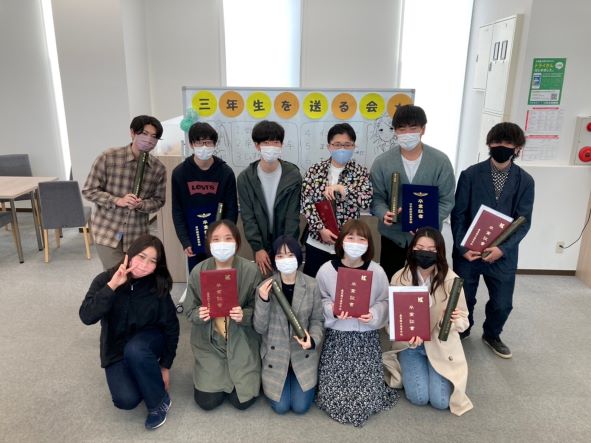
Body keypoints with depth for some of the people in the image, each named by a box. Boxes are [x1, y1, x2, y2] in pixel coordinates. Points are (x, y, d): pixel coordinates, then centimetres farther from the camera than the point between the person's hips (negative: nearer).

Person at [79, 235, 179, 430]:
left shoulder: (158, 287, -17)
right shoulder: (105, 280, -16)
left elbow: (171, 326, -8)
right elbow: (86, 317, -28)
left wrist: (165, 365, -7)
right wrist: (112, 286, -36)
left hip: (147, 341, 0)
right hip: (116, 349, 1)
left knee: (134, 350, -37)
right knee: (126, 400, -23)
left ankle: (159, 401, -14)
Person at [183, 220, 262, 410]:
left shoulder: (251, 270, -14)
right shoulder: (198, 271, -9)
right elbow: (189, 310, 0)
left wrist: (244, 315, -28)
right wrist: (199, 315, -22)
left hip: (242, 342, -1)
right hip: (209, 343, 2)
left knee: (243, 401, -4)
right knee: (207, 401, -1)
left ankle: (246, 374, 30)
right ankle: (217, 375, 32)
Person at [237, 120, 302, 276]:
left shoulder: (293, 174, -8)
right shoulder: (245, 178, -6)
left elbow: (293, 215, -8)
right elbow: (248, 216, -6)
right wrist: (257, 248, -13)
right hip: (261, 245, 1)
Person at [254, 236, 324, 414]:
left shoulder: (311, 285, -11)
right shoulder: (266, 286, -11)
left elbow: (317, 320, -2)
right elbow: (259, 328, -10)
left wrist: (313, 340, -23)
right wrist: (263, 300, -26)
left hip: (303, 353, 0)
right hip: (276, 354, 0)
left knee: (300, 407, -1)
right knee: (281, 407, -2)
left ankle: (304, 380, 30)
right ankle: (277, 379, 29)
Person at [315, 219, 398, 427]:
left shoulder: (377, 271, -7)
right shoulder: (326, 270, -8)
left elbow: (384, 302, 1)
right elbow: (319, 301, 1)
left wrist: (374, 314, -19)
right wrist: (332, 310, -18)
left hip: (367, 338, 0)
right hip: (336, 337, 0)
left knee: (368, 397, -3)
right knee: (332, 396, -4)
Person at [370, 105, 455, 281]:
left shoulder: (440, 161, -8)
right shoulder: (382, 162, -7)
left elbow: (446, 200, -6)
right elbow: (377, 198, -4)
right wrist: (384, 214, -26)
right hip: (392, 236, 1)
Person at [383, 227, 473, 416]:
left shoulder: (451, 279, -15)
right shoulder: (399, 278, -13)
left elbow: (464, 320, -7)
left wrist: (453, 320, -31)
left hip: (441, 345, 0)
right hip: (409, 344, 0)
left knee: (440, 401, -10)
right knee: (419, 398, -13)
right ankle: (408, 368, 20)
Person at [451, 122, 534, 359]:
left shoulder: (525, 181, -1)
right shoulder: (470, 175, -6)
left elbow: (523, 222, -3)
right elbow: (458, 215, -4)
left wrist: (502, 248, -16)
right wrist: (462, 247, -13)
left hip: (503, 254, 1)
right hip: (468, 251, -1)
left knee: (502, 303, 10)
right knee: (463, 299, 11)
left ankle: (491, 335, 40)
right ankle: (461, 332, 41)